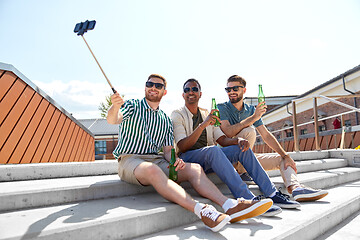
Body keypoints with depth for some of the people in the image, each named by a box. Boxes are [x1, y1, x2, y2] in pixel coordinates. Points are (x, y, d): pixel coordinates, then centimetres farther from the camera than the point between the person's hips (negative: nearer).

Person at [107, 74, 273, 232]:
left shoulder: (166, 121, 18)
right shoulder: (132, 106, 8)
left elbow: (168, 150, 14)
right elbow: (112, 119, -12)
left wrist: (174, 160, -11)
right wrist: (115, 106, -37)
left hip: (157, 160, 4)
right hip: (129, 159, -4)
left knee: (194, 168, -20)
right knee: (152, 170, -39)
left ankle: (230, 206, -32)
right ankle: (201, 211, -51)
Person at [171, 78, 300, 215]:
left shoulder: (207, 115, 18)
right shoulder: (177, 115, 0)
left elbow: (223, 140, 10)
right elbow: (182, 147, -15)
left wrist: (238, 140, -13)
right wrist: (203, 125, -26)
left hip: (208, 161, 6)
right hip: (187, 159, -5)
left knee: (241, 148, -11)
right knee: (213, 150, -35)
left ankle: (272, 194, -10)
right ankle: (247, 199, -38)